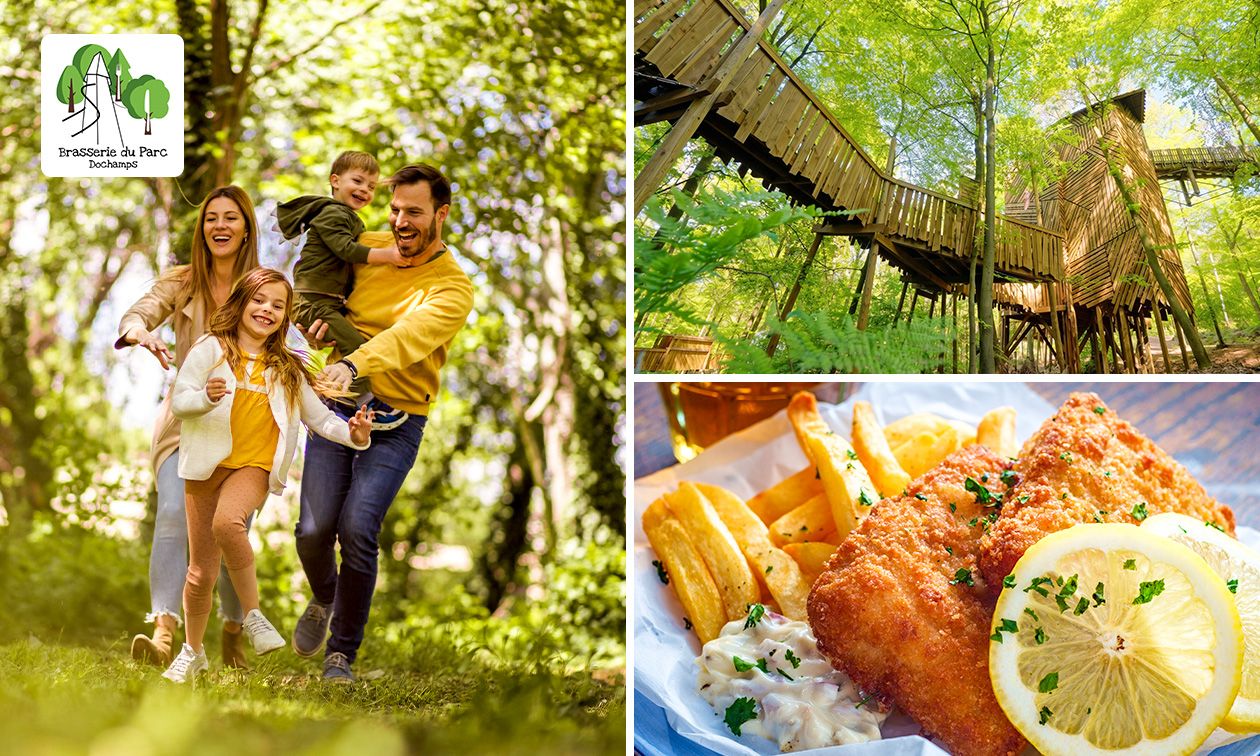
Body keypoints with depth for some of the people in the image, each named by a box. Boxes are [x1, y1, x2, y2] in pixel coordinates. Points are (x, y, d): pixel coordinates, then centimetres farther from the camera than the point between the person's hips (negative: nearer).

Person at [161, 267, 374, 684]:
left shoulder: (286, 370, 12)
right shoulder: (211, 349, 2)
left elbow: (319, 417, 13)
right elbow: (179, 400, -5)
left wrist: (353, 434, -7)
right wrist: (206, 397, -27)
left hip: (254, 466, 0)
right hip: (207, 465, 0)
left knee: (227, 522, -34)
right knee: (201, 573, 5)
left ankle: (253, 614, -18)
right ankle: (193, 652, 27)